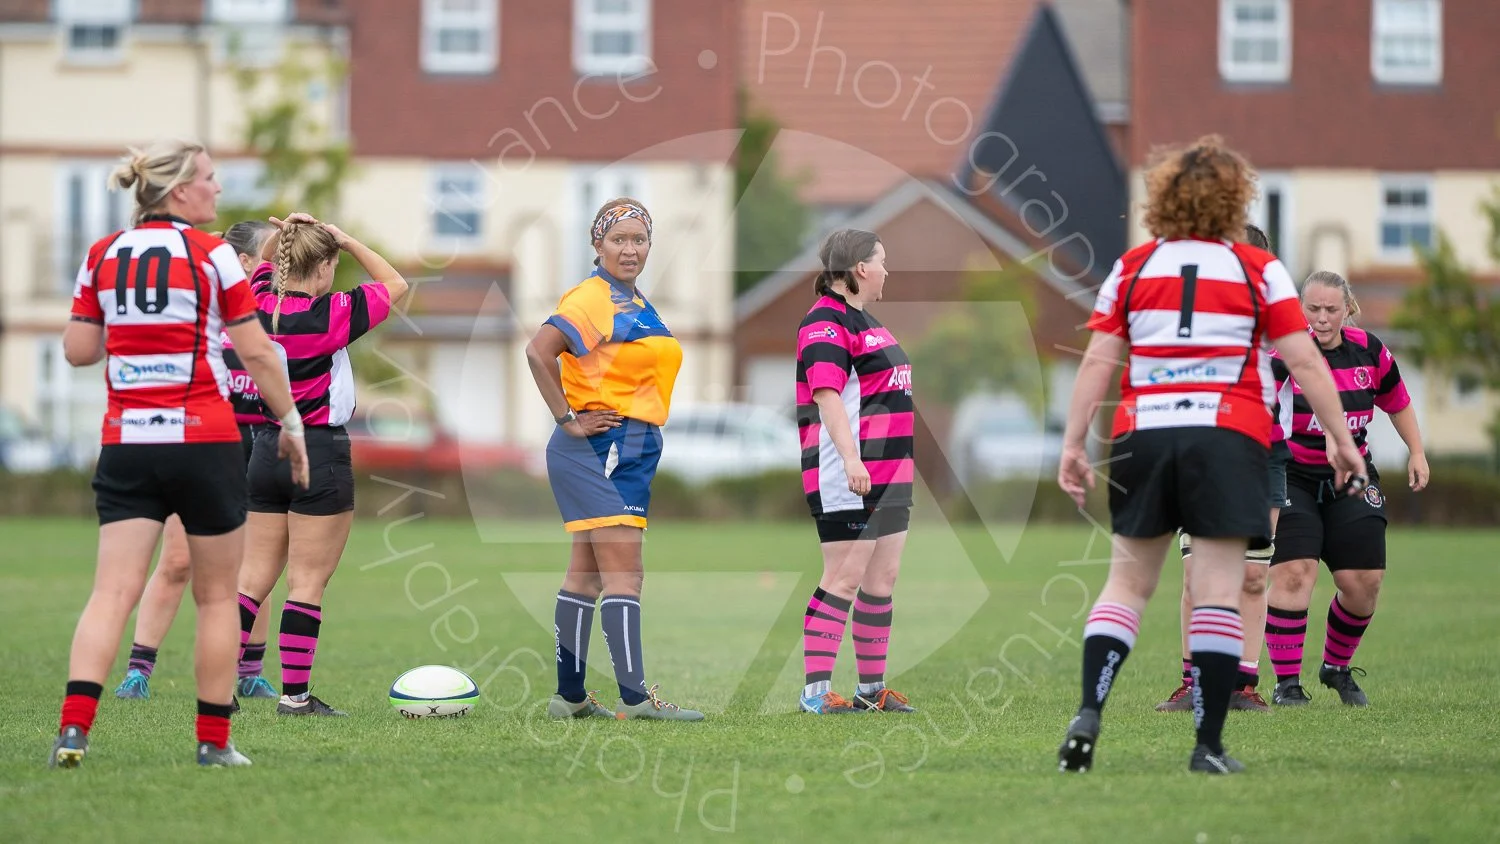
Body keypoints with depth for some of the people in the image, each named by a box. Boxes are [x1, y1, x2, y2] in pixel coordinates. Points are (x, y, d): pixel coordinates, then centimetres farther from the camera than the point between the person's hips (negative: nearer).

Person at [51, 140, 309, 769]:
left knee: (113, 592, -3)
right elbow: (255, 352, -4)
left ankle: (73, 728, -20)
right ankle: (214, 742, 12)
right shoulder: (212, 254, -5)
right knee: (217, 595, 9)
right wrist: (290, 422, 6)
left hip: (125, 443, 3)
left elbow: (78, 350, 9)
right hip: (203, 440, -3)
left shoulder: (103, 255, 6)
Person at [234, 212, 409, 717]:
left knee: (254, 577, 10)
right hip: (320, 454, -6)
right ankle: (295, 695, -1)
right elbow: (395, 286, -2)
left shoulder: (260, 308, 0)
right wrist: (348, 241, -1)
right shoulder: (330, 315, -15)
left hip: (267, 448, 6)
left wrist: (284, 235, 9)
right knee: (308, 582, -1)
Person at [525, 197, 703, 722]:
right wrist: (568, 420, -21)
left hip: (629, 451, 10)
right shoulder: (593, 300, -14)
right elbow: (538, 351, -25)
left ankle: (570, 697, 16)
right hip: (602, 447, -10)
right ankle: (634, 696, -15)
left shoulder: (635, 303, 17)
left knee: (587, 574, 12)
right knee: (624, 575, -12)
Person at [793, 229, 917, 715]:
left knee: (883, 578, 10)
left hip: (891, 473, 10)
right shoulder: (825, 322, -11)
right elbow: (826, 394, -22)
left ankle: (872, 688, 16)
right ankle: (815, 690, -9)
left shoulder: (866, 322, 21)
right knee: (844, 579, -10)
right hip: (847, 477, -10)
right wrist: (850, 457, -32)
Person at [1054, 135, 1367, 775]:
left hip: (1144, 434, 2)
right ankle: (1209, 746, -3)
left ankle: (1089, 712, -6)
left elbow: (1098, 361, 4)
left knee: (1128, 581, 11)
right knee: (1218, 591, -1)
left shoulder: (1132, 268, 9)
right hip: (1228, 437, -2)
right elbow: (1304, 362, 1)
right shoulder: (1259, 271, 4)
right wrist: (1341, 441, 7)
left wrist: (1072, 445, 7)